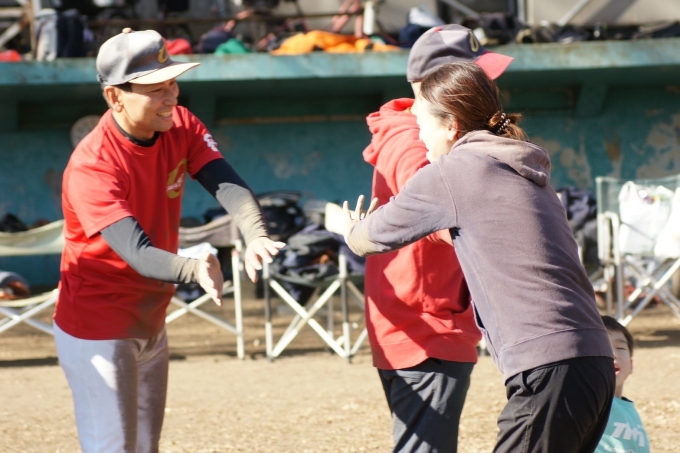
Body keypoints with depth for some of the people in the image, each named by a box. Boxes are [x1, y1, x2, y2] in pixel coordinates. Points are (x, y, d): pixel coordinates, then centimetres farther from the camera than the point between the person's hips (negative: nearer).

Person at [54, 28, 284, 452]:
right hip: (98, 332, -7)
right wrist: (192, 269, -59)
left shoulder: (181, 127, -7)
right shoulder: (91, 166, -28)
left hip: (151, 326, 7)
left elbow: (227, 183, -22)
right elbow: (137, 253, -38)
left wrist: (255, 235, -44)